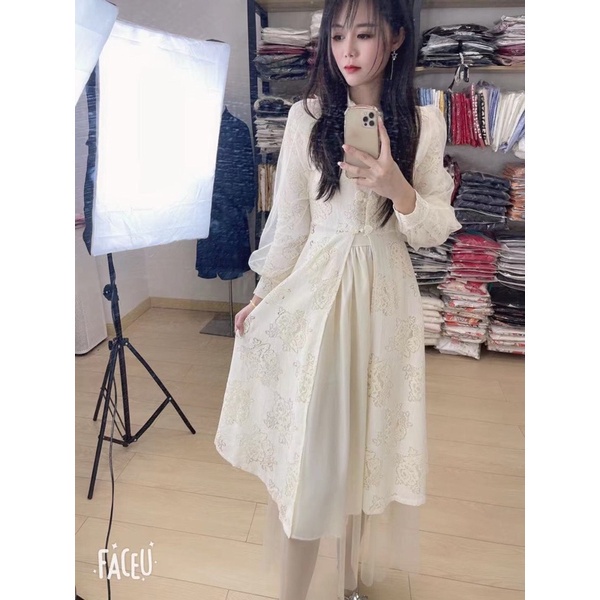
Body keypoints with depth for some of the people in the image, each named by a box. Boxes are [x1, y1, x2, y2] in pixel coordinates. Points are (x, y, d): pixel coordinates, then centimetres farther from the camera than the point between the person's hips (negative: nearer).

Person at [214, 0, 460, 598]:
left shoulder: (424, 123, 1)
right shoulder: (307, 117, -1)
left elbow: (436, 229, 0)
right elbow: (288, 219, 3)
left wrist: (397, 188, -19)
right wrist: (263, 295, 7)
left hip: (384, 295, 2)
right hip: (313, 289, -1)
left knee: (369, 438, 14)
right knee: (307, 442, 4)